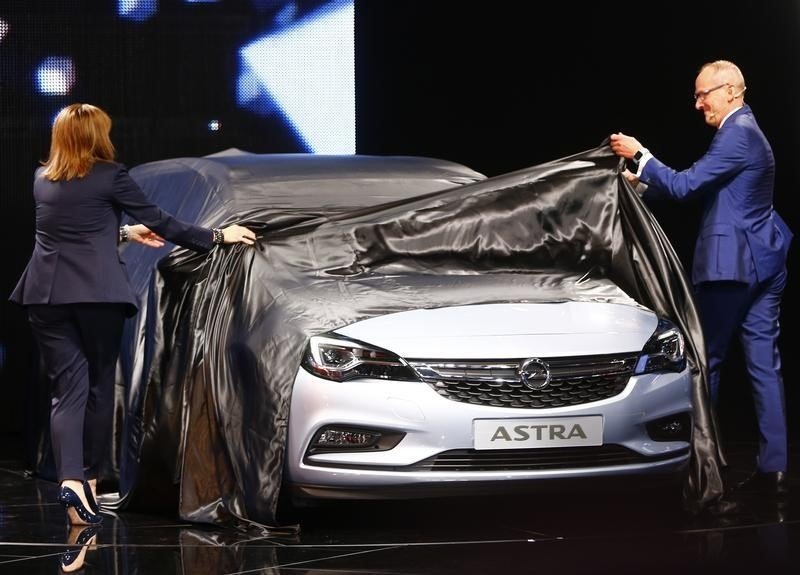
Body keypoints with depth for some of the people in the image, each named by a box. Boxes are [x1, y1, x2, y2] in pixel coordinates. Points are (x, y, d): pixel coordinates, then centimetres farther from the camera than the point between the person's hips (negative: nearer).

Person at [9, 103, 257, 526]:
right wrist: (217, 237, 12)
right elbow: (159, 221, 3)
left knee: (66, 388, 1)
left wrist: (124, 233, 37)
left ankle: (69, 480, -17)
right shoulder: (109, 176, -2)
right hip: (97, 294, -4)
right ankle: (88, 478, 17)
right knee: (98, 385, 11)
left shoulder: (42, 179, 13)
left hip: (46, 295, 4)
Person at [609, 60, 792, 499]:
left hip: (731, 264, -9)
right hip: (764, 264, 9)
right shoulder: (746, 131, 18)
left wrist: (640, 157, -8)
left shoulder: (737, 134, -14)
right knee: (764, 363, 4)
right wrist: (642, 183, 19)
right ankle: (773, 469, 2)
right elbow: (698, 186, 23)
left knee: (708, 360, 1)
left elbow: (686, 186, -17)